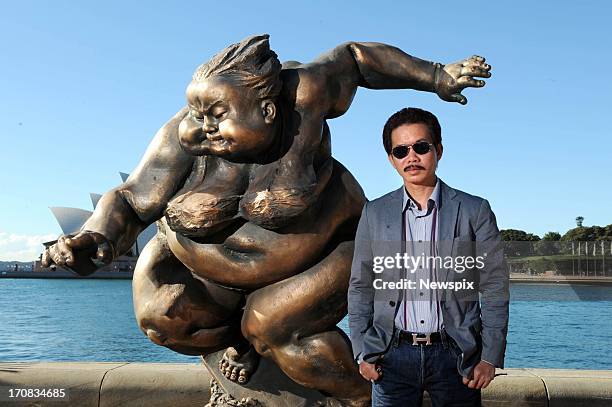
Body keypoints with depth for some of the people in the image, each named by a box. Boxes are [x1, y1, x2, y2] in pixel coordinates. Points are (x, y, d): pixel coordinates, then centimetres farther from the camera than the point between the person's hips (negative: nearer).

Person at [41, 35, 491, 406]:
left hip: (322, 254, -2)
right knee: (161, 317, -15)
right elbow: (131, 203, -19)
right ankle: (244, 338, 14)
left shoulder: (301, 97, -25)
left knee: (273, 326, -24)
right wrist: (98, 239, -40)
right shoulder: (183, 137, -22)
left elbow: (354, 58, -9)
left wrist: (437, 77, -1)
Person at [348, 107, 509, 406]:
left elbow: (494, 288, 2)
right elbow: (360, 288, 8)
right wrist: (363, 353, 2)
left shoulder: (474, 211, 2)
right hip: (392, 356, 1)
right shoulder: (374, 213, 6)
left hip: (454, 355, -1)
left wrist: (490, 358, -3)